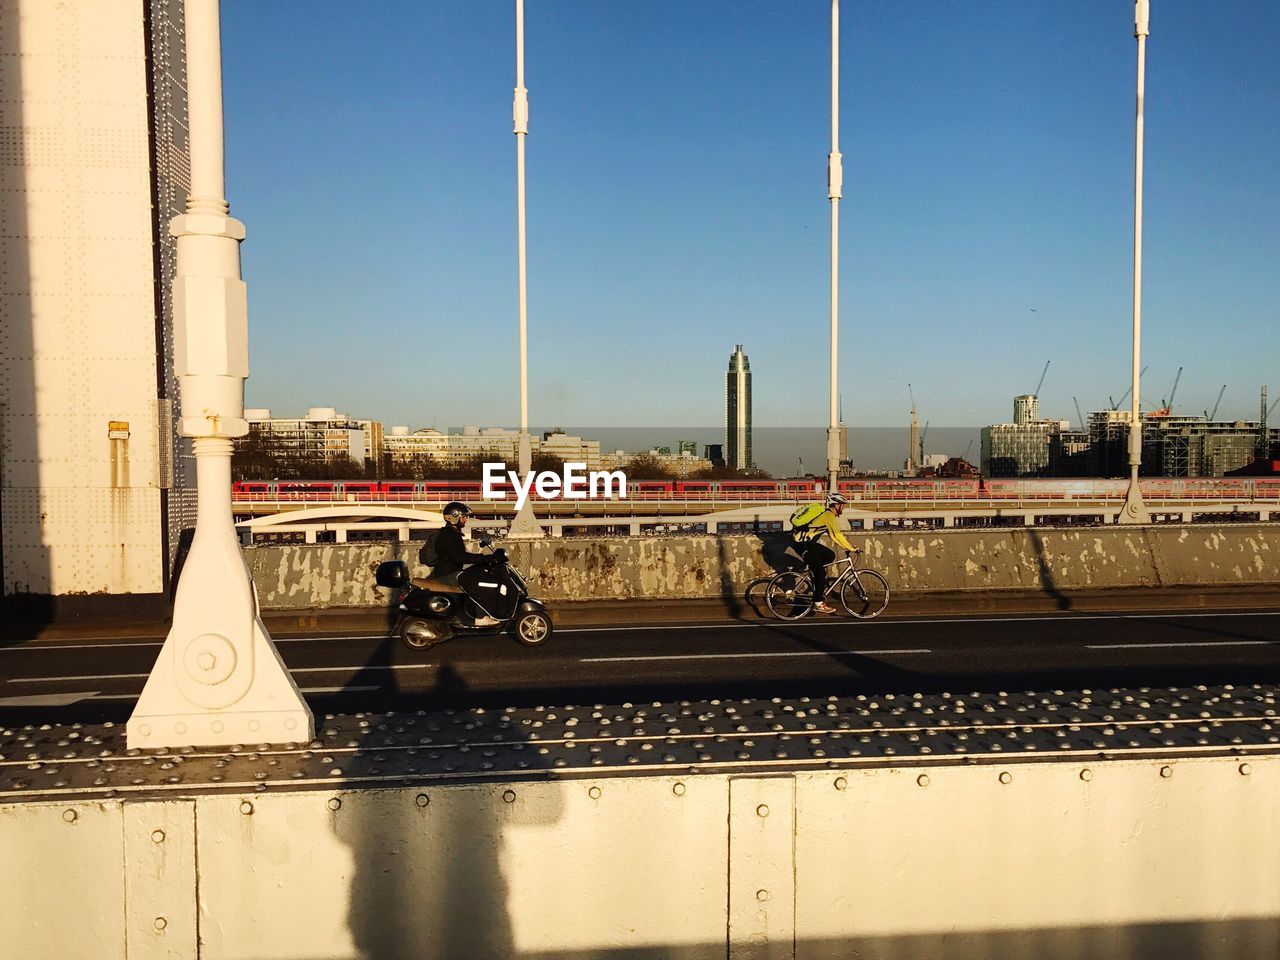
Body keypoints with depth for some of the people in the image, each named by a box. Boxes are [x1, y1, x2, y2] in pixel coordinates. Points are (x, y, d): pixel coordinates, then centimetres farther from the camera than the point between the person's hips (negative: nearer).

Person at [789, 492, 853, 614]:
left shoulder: (824, 512, 18)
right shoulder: (829, 515, -11)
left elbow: (833, 535, 22)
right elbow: (837, 535, -14)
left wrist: (847, 546, 18)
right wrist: (851, 548, -5)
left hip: (809, 543, 9)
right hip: (804, 545, -9)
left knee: (830, 556, 14)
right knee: (821, 572, -4)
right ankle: (818, 604, 1)